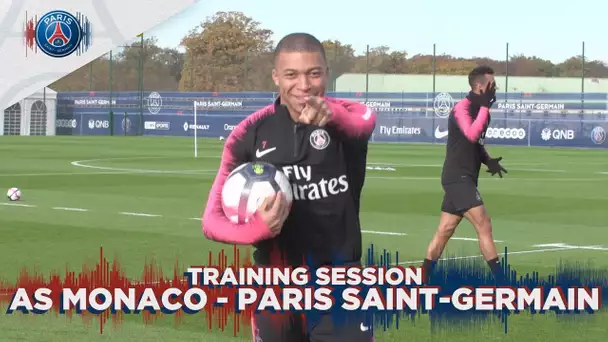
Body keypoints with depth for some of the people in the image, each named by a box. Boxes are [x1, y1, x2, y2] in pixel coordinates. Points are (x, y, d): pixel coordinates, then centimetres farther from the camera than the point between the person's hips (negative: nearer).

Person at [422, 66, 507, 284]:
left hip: (463, 178, 9)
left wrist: (488, 160, 7)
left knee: (444, 231, 11)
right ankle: (502, 284, -14)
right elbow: (472, 134, -31)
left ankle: (423, 282, 16)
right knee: (484, 225, -13)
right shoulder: (462, 108, -13)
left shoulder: (479, 109, 14)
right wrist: (485, 106, -24)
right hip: (457, 177, -9)